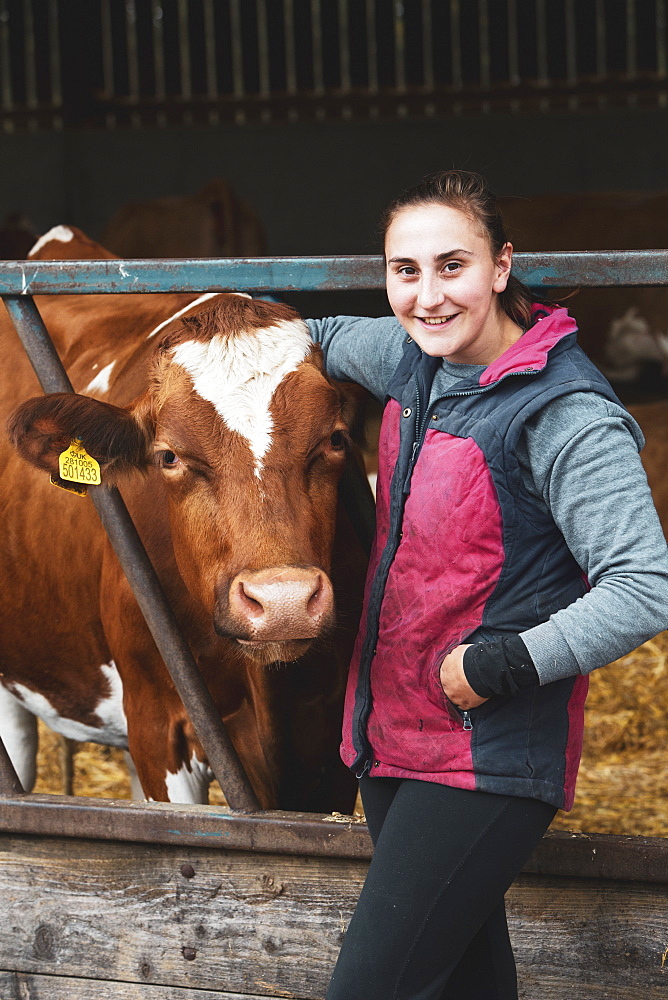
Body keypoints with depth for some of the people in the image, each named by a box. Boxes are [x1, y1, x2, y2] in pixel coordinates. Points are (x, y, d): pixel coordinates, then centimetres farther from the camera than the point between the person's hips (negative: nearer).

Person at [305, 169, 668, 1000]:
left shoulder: (562, 415, -18)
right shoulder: (414, 363, 6)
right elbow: (330, 338, 32)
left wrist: (500, 664, -23)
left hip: (488, 766, -8)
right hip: (393, 741, 8)